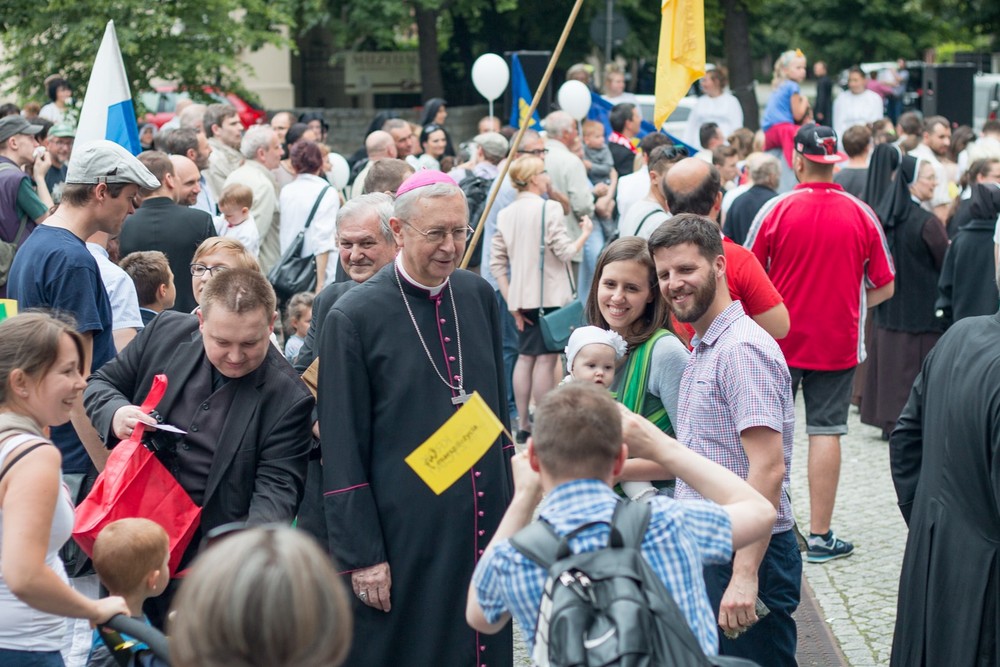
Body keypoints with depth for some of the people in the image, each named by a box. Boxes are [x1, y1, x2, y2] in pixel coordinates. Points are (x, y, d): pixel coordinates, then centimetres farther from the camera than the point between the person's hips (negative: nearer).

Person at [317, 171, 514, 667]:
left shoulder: (478, 296, 5)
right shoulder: (354, 316, -9)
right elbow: (341, 451, -8)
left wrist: (511, 506, 14)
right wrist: (361, 554, -10)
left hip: (484, 528, 5)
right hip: (404, 538, -5)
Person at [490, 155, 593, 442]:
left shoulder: (506, 214, 6)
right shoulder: (549, 208, -12)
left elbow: (496, 263, 5)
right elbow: (566, 252, -13)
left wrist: (511, 301, 8)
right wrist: (585, 232, 5)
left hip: (521, 297, 6)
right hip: (550, 295, -6)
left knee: (525, 357, 12)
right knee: (546, 359, -2)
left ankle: (523, 424, 15)